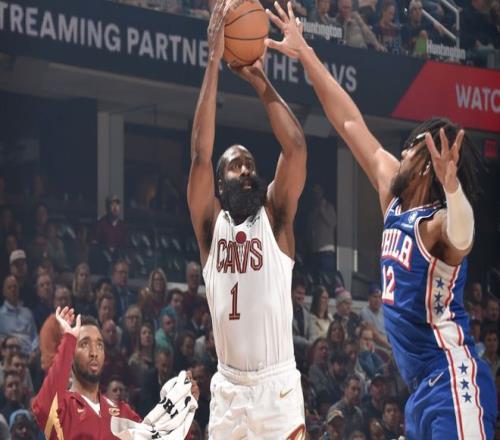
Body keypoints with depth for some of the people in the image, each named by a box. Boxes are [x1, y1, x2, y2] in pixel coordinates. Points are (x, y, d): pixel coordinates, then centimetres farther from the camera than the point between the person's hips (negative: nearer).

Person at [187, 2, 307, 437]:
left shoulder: (276, 217, 4)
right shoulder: (211, 223, 5)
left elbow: (296, 148, -9)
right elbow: (200, 154, -6)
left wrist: (259, 80, -6)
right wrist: (214, 62, -10)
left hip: (279, 385, -2)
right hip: (229, 388, 2)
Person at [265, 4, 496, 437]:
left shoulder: (436, 223, -14)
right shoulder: (395, 202, 11)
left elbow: (460, 240, -41)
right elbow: (350, 123, 16)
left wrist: (451, 186, -60)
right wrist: (305, 55, 19)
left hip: (453, 384, -10)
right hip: (423, 386, 10)